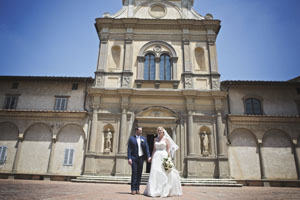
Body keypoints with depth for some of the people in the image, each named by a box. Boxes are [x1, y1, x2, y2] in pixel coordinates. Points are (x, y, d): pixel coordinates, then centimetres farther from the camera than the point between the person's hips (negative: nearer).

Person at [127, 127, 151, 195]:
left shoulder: (144, 139, 11)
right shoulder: (131, 138, 4)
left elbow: (147, 148, 5)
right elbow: (129, 149, -1)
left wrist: (148, 156, -8)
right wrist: (129, 158, -10)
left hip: (141, 158, 3)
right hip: (134, 158, -3)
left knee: (139, 173, 4)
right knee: (134, 173, -6)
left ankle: (137, 189, 13)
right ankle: (133, 189, 0)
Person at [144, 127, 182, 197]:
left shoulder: (166, 139, 2)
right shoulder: (155, 139, 14)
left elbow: (168, 150, -3)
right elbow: (154, 149, 15)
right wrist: (152, 158, 8)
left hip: (164, 156, -3)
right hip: (156, 157, 4)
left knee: (164, 174, -5)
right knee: (155, 173, -3)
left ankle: (164, 191, 5)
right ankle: (154, 191, 4)